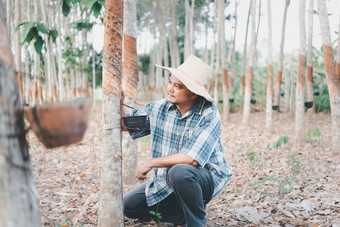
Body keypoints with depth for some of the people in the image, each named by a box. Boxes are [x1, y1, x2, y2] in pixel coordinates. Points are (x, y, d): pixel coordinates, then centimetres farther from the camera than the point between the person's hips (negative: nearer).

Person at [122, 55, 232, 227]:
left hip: (205, 177, -6)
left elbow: (192, 159, -29)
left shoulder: (209, 115, -21)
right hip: (166, 182, 6)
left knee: (179, 171, -37)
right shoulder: (158, 108, -5)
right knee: (129, 205, -2)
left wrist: (150, 164, -22)